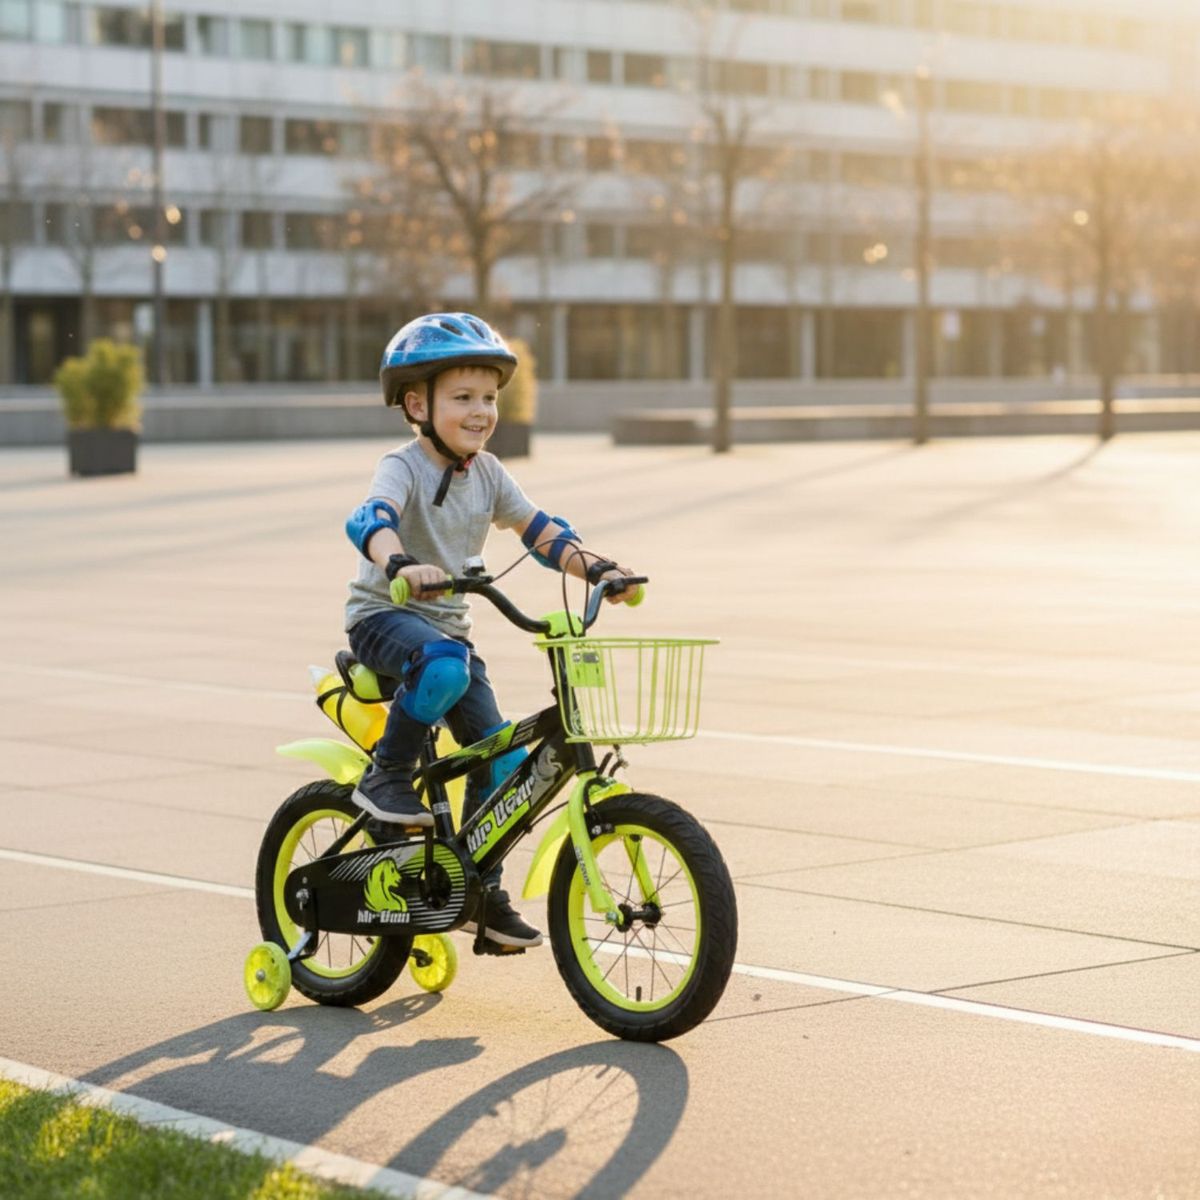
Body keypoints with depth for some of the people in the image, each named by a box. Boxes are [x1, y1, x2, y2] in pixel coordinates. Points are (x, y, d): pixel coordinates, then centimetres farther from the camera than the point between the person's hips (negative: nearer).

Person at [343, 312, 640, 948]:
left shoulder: (487, 473, 5)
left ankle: (478, 888, 13)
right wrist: (402, 565, -57)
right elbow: (370, 520, -36)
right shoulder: (402, 468, -16)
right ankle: (385, 777, -19)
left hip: (449, 626, 7)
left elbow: (541, 531, 6)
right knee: (444, 666, -40)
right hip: (384, 616, -6)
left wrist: (597, 567, -12)